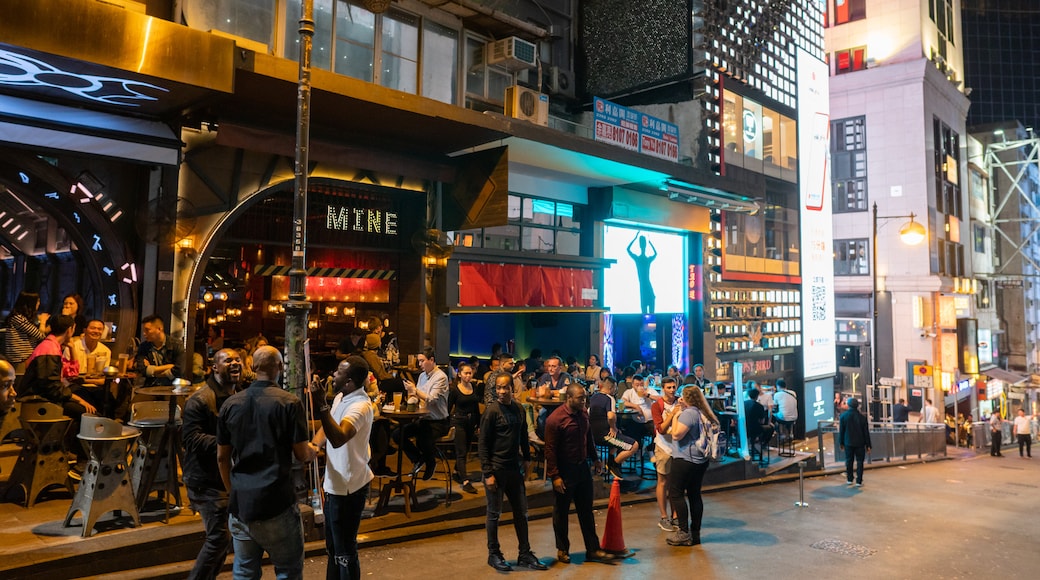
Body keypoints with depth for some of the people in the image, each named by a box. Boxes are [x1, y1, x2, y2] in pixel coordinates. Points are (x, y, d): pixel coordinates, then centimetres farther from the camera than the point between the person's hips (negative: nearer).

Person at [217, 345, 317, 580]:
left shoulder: (230, 404, 4)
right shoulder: (289, 402, -9)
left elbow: (222, 458, 10)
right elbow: (303, 455, -7)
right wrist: (313, 450, 16)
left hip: (240, 504, 5)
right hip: (276, 503, -4)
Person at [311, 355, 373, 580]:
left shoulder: (359, 406, -26)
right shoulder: (341, 397, 5)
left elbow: (338, 438, -41)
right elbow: (328, 428, 15)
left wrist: (321, 407, -46)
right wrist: (314, 445, -4)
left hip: (347, 487, -10)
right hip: (336, 483, 10)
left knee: (344, 552, 4)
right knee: (333, 547, 25)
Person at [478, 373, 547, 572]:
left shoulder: (519, 410, 5)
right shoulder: (491, 411, -12)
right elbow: (482, 444, -12)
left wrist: (526, 458, 8)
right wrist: (488, 473, -15)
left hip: (514, 469, 6)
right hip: (496, 470, -6)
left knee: (521, 512, 11)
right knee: (494, 514, 5)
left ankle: (524, 554, 22)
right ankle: (494, 555, 19)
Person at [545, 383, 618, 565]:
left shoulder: (583, 413, 3)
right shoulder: (555, 419, -18)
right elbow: (550, 449, -17)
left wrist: (595, 458, 18)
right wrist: (554, 476, -18)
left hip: (582, 467, 6)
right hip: (564, 470, -6)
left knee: (586, 511, 12)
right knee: (561, 512, 9)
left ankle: (592, 550, 20)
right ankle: (562, 550, 24)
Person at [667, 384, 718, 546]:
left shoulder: (689, 413, -16)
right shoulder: (702, 413, 12)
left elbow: (676, 435, -21)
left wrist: (675, 416, -9)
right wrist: (682, 410, 14)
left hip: (686, 460, -9)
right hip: (701, 460, 9)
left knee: (676, 493, -3)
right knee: (695, 494, 11)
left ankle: (684, 532, -4)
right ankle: (695, 533, 15)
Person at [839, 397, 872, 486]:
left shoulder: (843, 416, -7)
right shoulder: (862, 417, -8)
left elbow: (841, 431, -2)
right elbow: (866, 432, -3)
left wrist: (841, 443, 8)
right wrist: (868, 445, 3)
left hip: (848, 443, 1)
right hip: (860, 443, -1)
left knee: (849, 461, 13)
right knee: (859, 462, 5)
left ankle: (849, 480, 20)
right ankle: (859, 481, 4)